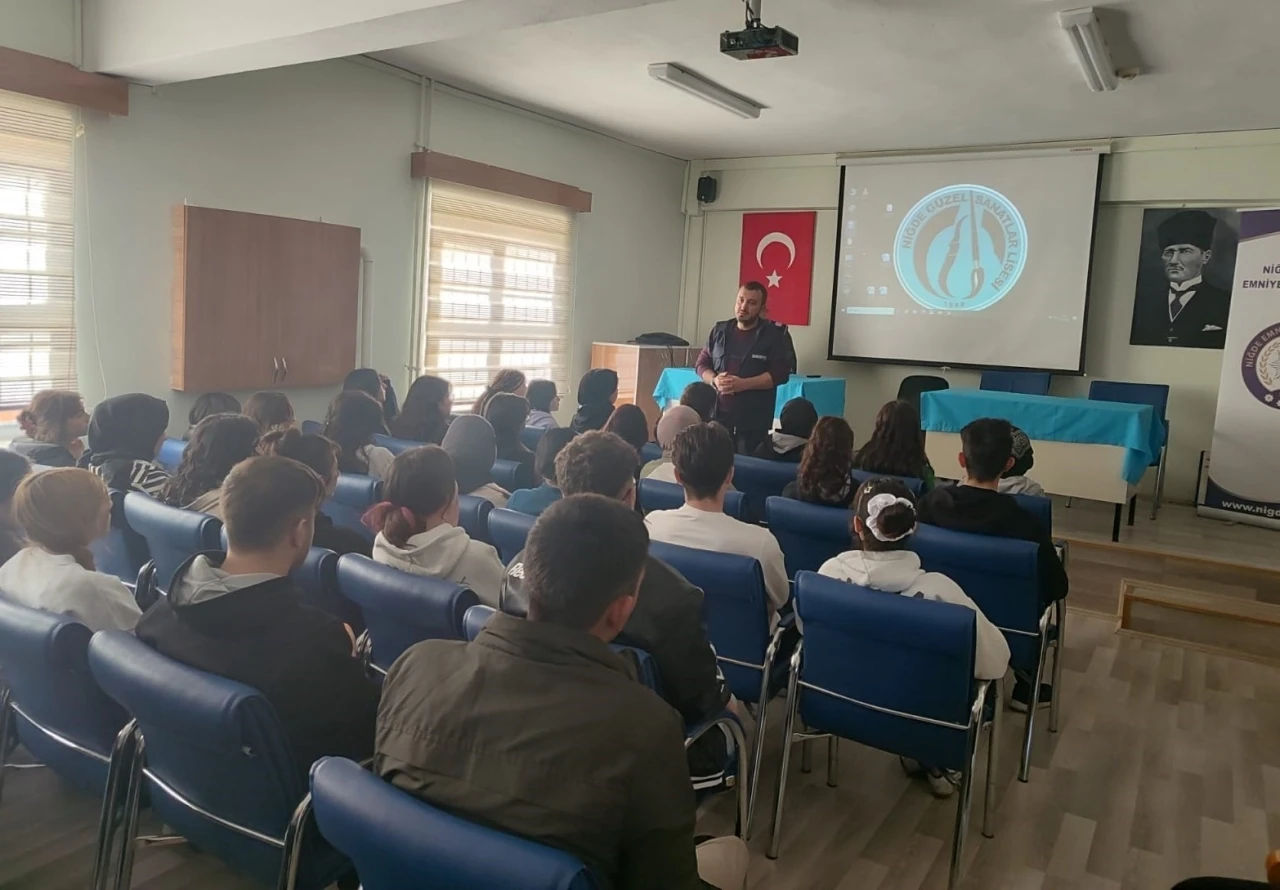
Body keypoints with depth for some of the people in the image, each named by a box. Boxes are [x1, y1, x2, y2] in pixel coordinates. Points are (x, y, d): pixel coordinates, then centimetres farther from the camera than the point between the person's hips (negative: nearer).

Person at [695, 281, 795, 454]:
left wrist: (743, 384, -18)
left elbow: (779, 373, -8)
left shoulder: (775, 335, -1)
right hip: (718, 413, 4)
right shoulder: (720, 330, 13)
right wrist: (714, 380, -9)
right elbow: (702, 363, 14)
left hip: (753, 420, -3)